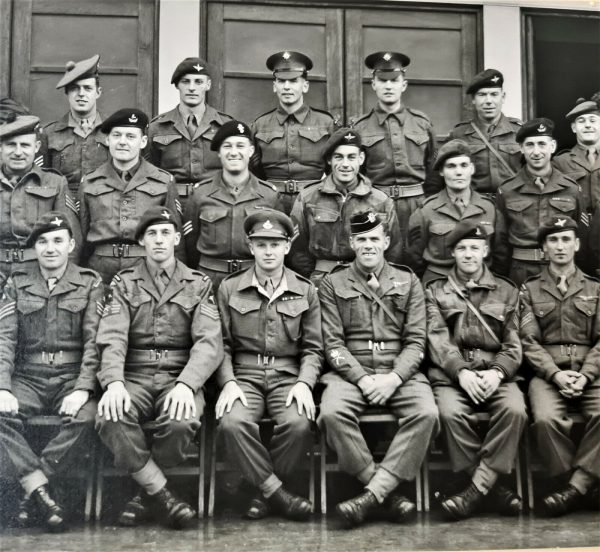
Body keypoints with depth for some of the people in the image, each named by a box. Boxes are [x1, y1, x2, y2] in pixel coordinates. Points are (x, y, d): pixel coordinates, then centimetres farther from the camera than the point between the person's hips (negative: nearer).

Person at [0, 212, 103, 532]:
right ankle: (42, 493, -23)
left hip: (72, 376, -1)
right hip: (28, 378, 2)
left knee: (85, 418, -32)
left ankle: (32, 491, -18)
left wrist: (83, 389, -18)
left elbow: (94, 340, -4)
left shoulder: (89, 284, 5)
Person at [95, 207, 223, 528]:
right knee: (110, 418, -32)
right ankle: (162, 496, -15)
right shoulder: (124, 283, 12)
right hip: (134, 377, 1)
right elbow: (112, 337, -3)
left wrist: (185, 384, -23)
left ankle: (147, 493, -5)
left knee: (180, 422, -34)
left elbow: (209, 342, -4)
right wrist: (114, 382, -24)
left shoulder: (198, 284, 9)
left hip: (179, 377, -1)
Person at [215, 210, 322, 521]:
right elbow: (222, 344, 6)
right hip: (244, 376, 0)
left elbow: (312, 348, 8)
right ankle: (278, 495, -16)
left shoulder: (305, 291, 11)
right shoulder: (229, 288, 10)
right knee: (232, 423, -33)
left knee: (299, 424, -31)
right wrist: (228, 382, -10)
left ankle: (265, 493, -8)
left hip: (288, 377, 0)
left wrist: (304, 383, -9)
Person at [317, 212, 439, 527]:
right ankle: (389, 494, -20)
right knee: (332, 412, -32)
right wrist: (362, 379, -13)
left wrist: (394, 378, -13)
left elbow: (415, 341, 5)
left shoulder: (408, 282, 13)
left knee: (426, 413, -30)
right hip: (351, 372, -1)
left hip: (399, 374, 1)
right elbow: (333, 343, 2)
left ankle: (372, 495, -27)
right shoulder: (332, 284, 10)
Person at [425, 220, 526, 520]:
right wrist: (462, 372, -17)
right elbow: (438, 339, 0)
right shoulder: (435, 291, 14)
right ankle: (493, 487, -18)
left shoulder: (507, 291, 17)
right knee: (452, 413, -32)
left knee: (514, 410, -31)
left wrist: (497, 372, -13)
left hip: (496, 374, 1)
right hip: (452, 374, -1)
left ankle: (477, 487, -24)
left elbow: (513, 344, 8)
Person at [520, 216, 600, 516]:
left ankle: (575, 487, -23)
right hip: (548, 373, -1)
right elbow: (529, 341, 3)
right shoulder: (530, 290, 14)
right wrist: (556, 373, -13)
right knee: (546, 418, -32)